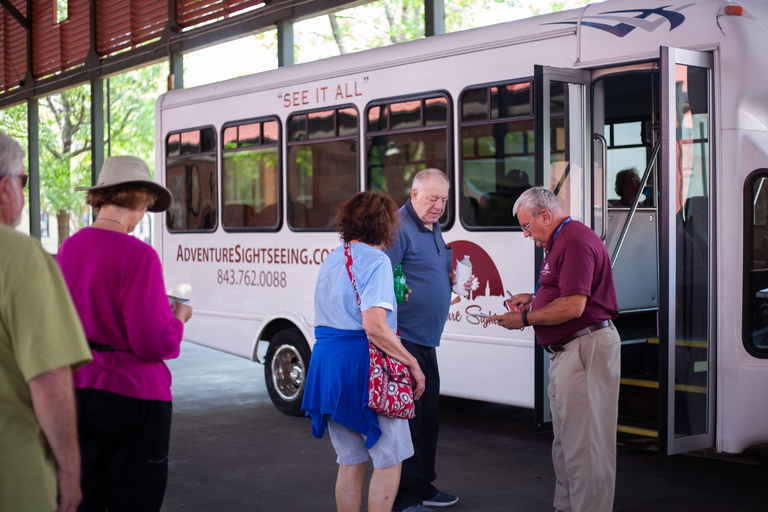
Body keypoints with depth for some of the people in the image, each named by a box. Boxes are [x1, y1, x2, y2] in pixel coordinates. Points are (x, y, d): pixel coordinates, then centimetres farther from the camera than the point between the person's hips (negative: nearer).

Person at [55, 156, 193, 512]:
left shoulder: (67, 249, 3)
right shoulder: (137, 255, -17)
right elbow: (155, 343, -20)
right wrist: (178, 318, 1)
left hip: (77, 392, 6)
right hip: (131, 395, -6)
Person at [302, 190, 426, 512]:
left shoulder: (331, 260, 14)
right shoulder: (374, 261, -12)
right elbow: (374, 327, -22)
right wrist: (412, 364, -15)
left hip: (327, 362, 8)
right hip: (363, 365, -8)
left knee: (350, 461, 16)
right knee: (389, 459, 3)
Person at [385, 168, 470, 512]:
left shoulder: (433, 229, 17)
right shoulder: (398, 228, -12)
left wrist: (453, 279, 8)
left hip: (426, 341, 10)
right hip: (403, 338, -9)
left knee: (428, 414, 15)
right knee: (407, 416, -5)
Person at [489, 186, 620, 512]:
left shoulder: (575, 241, -16)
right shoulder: (560, 242, 20)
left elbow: (573, 306, -23)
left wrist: (525, 319, -13)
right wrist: (534, 299, 14)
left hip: (586, 348, -12)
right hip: (567, 350, 12)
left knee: (584, 443, -7)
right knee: (565, 441, 17)